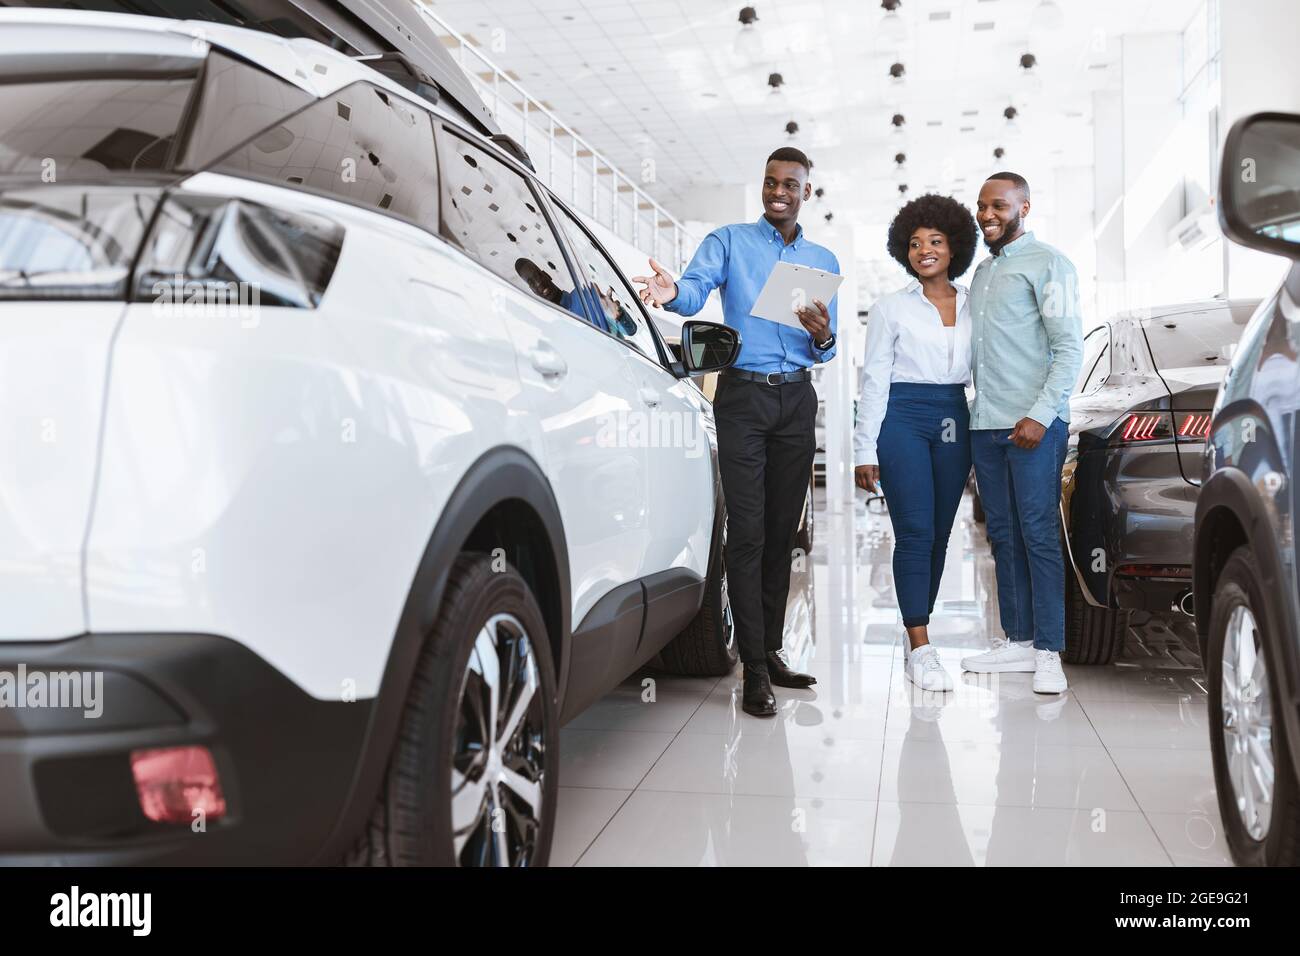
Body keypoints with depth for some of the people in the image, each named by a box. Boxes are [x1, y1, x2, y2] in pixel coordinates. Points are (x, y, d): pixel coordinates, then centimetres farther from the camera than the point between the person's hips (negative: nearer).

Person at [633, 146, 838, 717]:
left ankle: (771, 649, 16)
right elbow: (696, 289, -15)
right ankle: (755, 668, -6)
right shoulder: (729, 241, 5)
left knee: (783, 530, 7)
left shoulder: (824, 261, 15)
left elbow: (825, 352, 12)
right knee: (748, 531, -9)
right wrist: (673, 293, -38)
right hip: (743, 395, -4)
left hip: (798, 398, 4)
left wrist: (822, 336, -12)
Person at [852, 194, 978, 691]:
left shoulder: (974, 306, 12)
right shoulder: (891, 308, 4)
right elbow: (874, 380, 1)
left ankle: (916, 633, 16)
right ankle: (921, 651, -8)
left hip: (954, 421, 4)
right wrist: (865, 450, -5)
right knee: (915, 531, -10)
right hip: (903, 418, -4)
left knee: (939, 534, 5)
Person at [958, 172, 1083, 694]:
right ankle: (1016, 640, 16)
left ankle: (1048, 652, 0)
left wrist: (1040, 415, -18)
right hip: (985, 424, 7)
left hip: (1033, 424, -7)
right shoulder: (982, 270, 19)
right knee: (1003, 536, 9)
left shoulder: (1046, 264, -3)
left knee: (1039, 536, -5)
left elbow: (1070, 347, -9)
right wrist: (976, 407, 11)